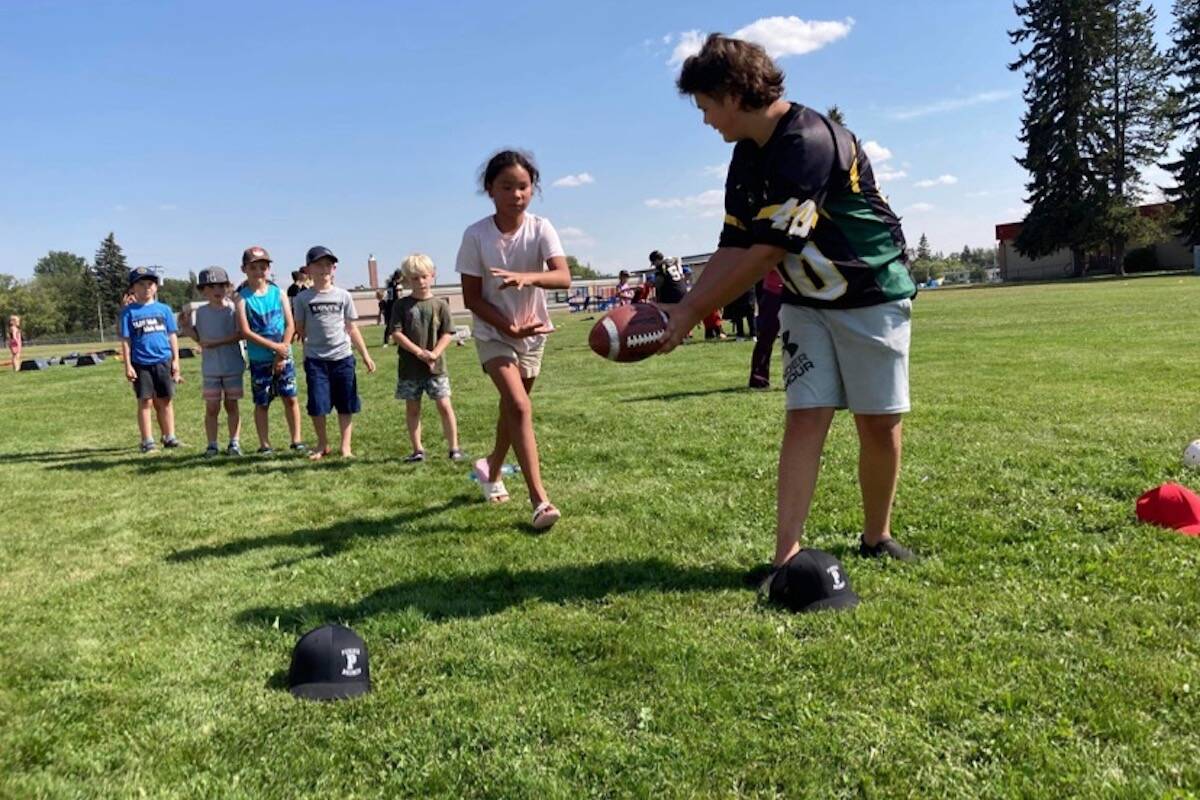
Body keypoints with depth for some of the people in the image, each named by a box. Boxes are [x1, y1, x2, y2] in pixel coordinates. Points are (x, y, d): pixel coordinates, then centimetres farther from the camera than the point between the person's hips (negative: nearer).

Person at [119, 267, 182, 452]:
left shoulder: (164, 309, 7)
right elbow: (125, 340, 2)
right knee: (145, 402, 3)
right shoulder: (129, 311, 2)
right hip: (141, 363, -2)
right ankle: (147, 440, 8)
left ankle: (169, 437, 14)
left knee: (165, 401, 7)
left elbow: (172, 336, 10)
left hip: (163, 361, 2)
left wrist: (176, 360, 5)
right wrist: (127, 366, -4)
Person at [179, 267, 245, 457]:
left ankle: (234, 443, 15)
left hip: (233, 365, -2)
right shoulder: (200, 312, 3)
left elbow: (241, 334, -13)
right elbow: (197, 337, 4)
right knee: (211, 407, 4)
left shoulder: (233, 308, -6)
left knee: (231, 404, 7)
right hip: (210, 368, 2)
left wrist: (217, 343, -20)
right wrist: (185, 326, -13)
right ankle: (212, 445, 10)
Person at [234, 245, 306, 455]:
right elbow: (245, 332, -12)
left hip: (283, 357, 2)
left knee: (290, 398, 4)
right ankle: (264, 445, 14)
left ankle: (296, 441, 14)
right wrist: (275, 346, -16)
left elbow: (290, 325, 0)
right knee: (262, 403, 5)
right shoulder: (242, 298, -5)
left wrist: (282, 355, -9)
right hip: (259, 359, -2)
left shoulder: (278, 292, 2)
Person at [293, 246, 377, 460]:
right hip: (315, 359, -1)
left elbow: (351, 328, 10)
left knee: (345, 405, 5)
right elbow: (300, 329, 7)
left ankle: (345, 446, 16)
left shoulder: (343, 296, 5)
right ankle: (323, 444, 17)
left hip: (342, 357, 1)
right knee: (317, 406, -2)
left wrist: (365, 355, 8)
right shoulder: (303, 298, 1)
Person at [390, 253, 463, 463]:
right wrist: (419, 352, -15)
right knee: (412, 409, 7)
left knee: (444, 406, -1)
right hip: (409, 367, 1)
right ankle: (418, 450, 17)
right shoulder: (401, 305, 1)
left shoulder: (440, 304, 1)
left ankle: (454, 448, 7)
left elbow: (448, 334, -1)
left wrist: (434, 354, -16)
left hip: (436, 366, -1)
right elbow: (396, 333, -6)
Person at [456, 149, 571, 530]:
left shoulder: (541, 228, -13)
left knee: (512, 407, 18)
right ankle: (539, 500, -18)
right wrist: (509, 327, -23)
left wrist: (527, 277, -46)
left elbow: (563, 277, -27)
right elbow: (472, 298, -12)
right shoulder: (476, 235, -15)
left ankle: (491, 469, 44)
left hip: (533, 331, 3)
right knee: (520, 406, -19)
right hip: (494, 333, -3)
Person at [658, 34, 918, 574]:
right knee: (806, 418, -5)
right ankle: (787, 553, -8)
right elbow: (734, 249, 2)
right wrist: (682, 309, -9)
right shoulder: (747, 159, 2)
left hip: (873, 296, -6)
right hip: (806, 303, 6)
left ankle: (876, 538, 21)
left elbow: (767, 252, -27)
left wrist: (694, 313, -22)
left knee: (879, 423, 1)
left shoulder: (809, 142, -25)